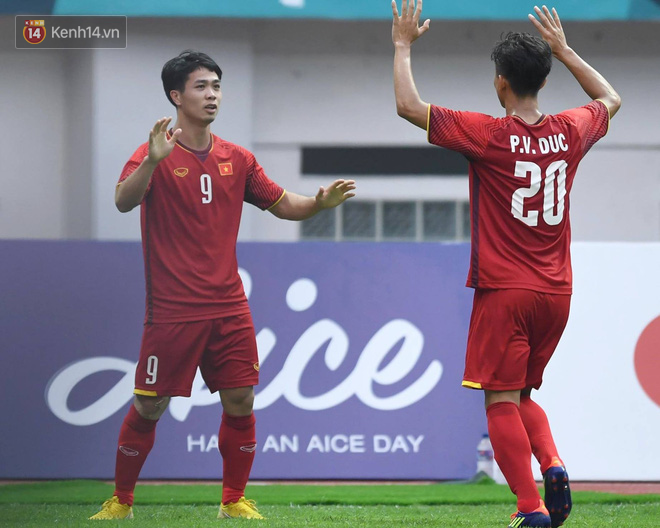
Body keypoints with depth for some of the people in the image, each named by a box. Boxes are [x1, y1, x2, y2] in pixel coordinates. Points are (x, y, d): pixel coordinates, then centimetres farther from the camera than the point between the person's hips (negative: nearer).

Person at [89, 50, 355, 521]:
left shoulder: (237, 159, 9)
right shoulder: (156, 155, -6)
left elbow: (282, 204, 15)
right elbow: (124, 201, -22)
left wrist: (320, 202, -5)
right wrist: (153, 160, -39)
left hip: (228, 305, 4)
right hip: (172, 309, -4)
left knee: (240, 402, 1)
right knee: (149, 408, 0)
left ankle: (235, 500, 14)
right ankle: (120, 502, 14)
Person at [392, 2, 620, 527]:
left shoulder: (489, 135, -12)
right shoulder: (570, 133, 2)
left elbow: (409, 105, -8)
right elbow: (610, 99, 25)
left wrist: (403, 46, 5)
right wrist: (563, 49, 30)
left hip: (504, 292, -5)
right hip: (556, 292, 6)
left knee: (502, 401, -3)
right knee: (521, 395, 19)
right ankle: (553, 465, -5)